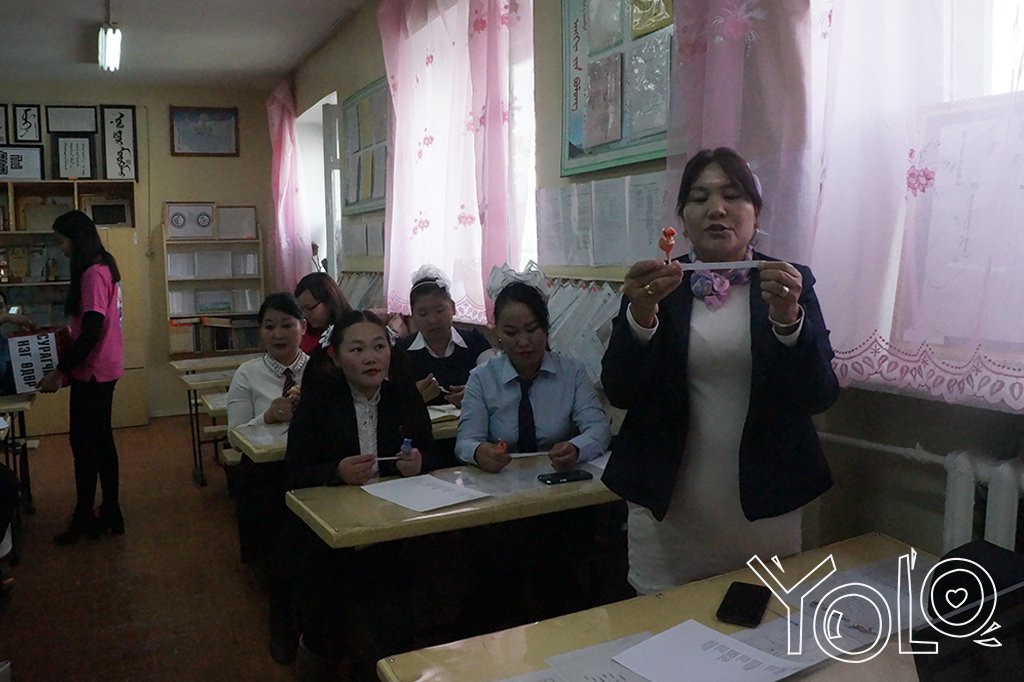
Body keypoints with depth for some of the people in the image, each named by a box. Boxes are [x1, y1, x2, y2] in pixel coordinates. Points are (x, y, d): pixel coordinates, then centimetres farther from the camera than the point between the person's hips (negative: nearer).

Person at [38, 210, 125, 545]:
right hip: (99, 369, 10)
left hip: (93, 371, -10)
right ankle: (110, 514, 22)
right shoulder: (101, 268, 13)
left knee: (84, 443, 0)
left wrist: (61, 371, -19)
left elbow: (91, 331, -23)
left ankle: (84, 519, 12)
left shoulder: (93, 273, -18)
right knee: (100, 440, 14)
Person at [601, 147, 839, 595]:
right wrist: (641, 314, -23)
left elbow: (821, 396, -6)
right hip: (667, 505, 0)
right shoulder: (653, 286, 1)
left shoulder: (790, 282, 2)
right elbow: (619, 392, -7)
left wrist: (788, 319, -23)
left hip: (764, 505, 1)